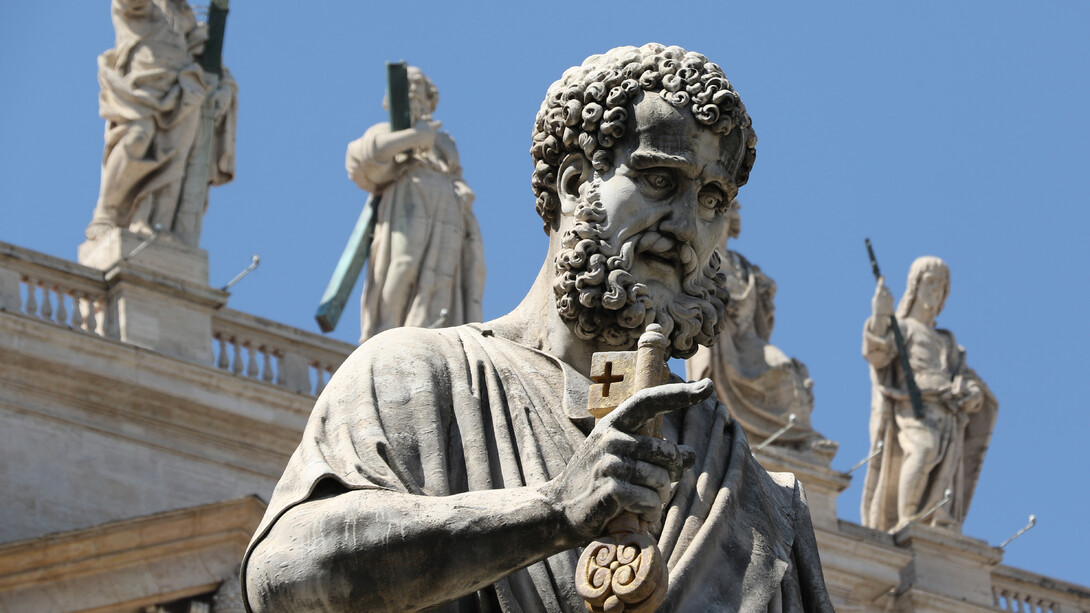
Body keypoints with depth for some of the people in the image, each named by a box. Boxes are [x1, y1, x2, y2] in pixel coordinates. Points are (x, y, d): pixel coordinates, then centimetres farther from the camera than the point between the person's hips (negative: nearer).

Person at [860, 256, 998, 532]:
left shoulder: (947, 344, 36)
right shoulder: (899, 328, 21)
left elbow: (971, 384, 25)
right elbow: (876, 355, -1)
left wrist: (973, 394, 1)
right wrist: (880, 317, -16)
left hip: (947, 419, 5)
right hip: (913, 407, -5)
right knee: (925, 448, -35)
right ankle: (907, 523, -39)